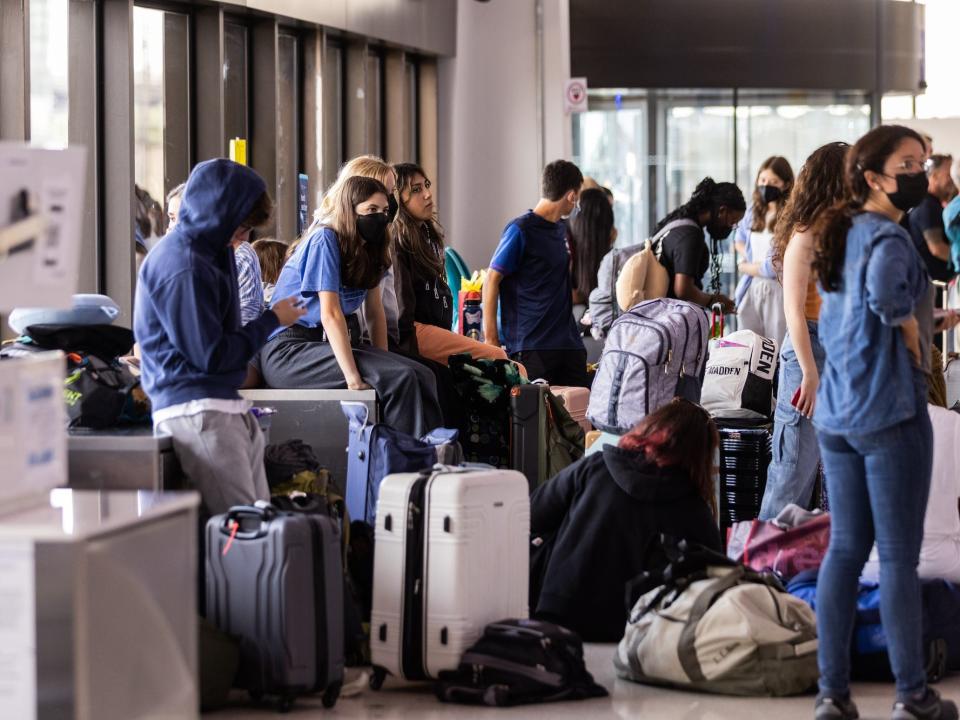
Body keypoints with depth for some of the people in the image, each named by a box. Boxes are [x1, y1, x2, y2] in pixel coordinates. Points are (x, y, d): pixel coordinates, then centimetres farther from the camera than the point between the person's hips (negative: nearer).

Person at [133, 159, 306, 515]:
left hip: (225, 406, 11)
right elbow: (210, 355, -15)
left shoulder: (210, 251, 15)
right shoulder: (183, 268, -17)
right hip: (196, 411, -11)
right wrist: (272, 321, -7)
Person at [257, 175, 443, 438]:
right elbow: (330, 315, -20)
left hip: (328, 343, 8)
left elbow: (375, 312, 14)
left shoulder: (370, 249, 11)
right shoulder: (326, 241, -13)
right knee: (401, 377, -24)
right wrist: (354, 379, -26)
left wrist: (382, 362, 1)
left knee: (422, 376, -10)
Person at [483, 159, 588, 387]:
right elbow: (492, 281, -10)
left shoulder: (561, 228, 17)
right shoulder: (520, 230, -8)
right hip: (531, 348, -8)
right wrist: (491, 339, -13)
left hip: (568, 342, 8)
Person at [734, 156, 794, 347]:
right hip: (751, 289, 7)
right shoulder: (754, 212, 11)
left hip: (777, 290, -7)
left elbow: (776, 268, -16)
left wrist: (745, 267, 3)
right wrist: (750, 258, 9)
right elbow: (740, 240, 31)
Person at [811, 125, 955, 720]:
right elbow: (885, 292, -36)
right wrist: (910, 330, -18)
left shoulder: (841, 239, 14)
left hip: (836, 414, 8)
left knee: (845, 550, 10)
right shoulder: (890, 237, -14)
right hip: (891, 412, -8)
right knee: (899, 557, -1)